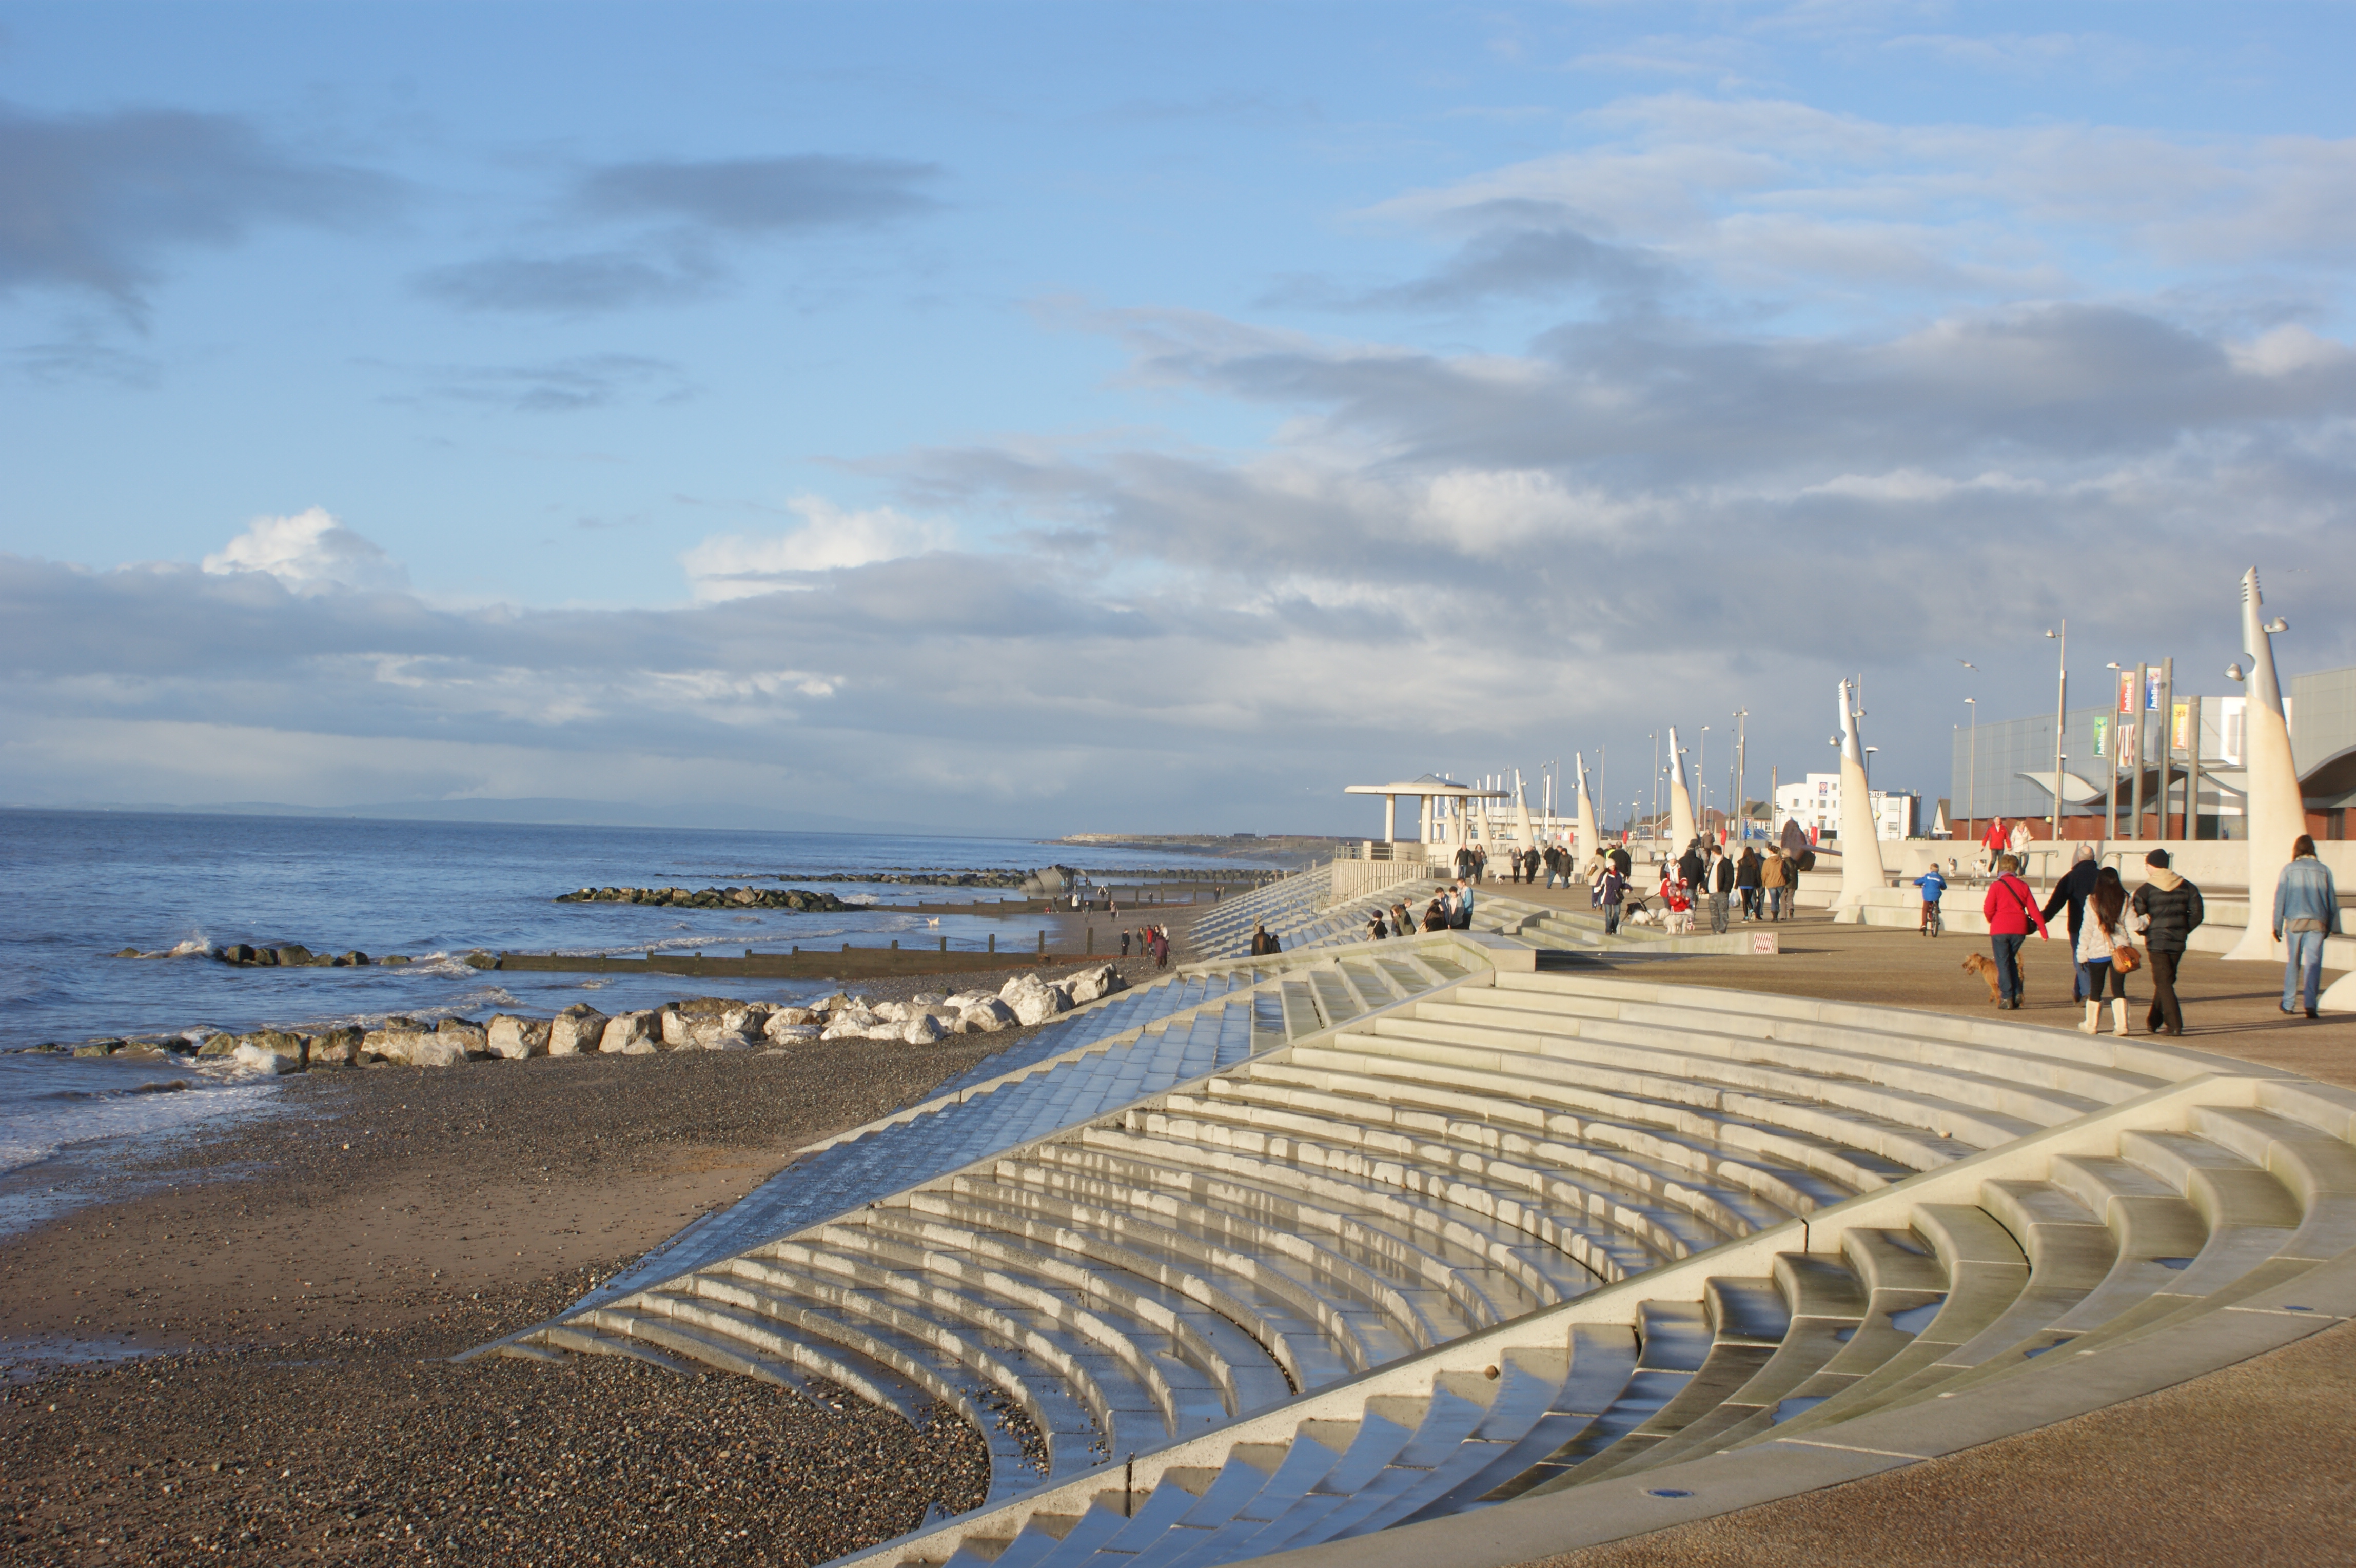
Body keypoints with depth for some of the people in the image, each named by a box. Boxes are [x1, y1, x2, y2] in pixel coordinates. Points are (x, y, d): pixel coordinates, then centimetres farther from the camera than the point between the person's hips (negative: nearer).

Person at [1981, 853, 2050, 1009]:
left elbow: (1988, 910, -9)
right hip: (2019, 930, 4)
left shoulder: (1996, 886, -6)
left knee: (2003, 963, 2)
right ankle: (2016, 994, 9)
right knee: (2011, 961, 19)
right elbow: (2034, 909, 2)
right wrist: (2043, 930, 2)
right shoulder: (2023, 886, 5)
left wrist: (1992, 920, 14)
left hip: (2000, 930, -4)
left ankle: (2007, 998, -3)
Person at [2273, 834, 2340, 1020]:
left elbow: (2280, 898, 0)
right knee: (2313, 964, -3)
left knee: (2293, 963, 13)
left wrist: (2277, 925, 5)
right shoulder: (2324, 870, 7)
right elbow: (2332, 900, 11)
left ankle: (2288, 1003, 20)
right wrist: (2331, 926, 20)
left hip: (2294, 922, 0)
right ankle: (2311, 1004, -16)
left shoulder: (2289, 869, 2)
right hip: (2317, 923, 0)